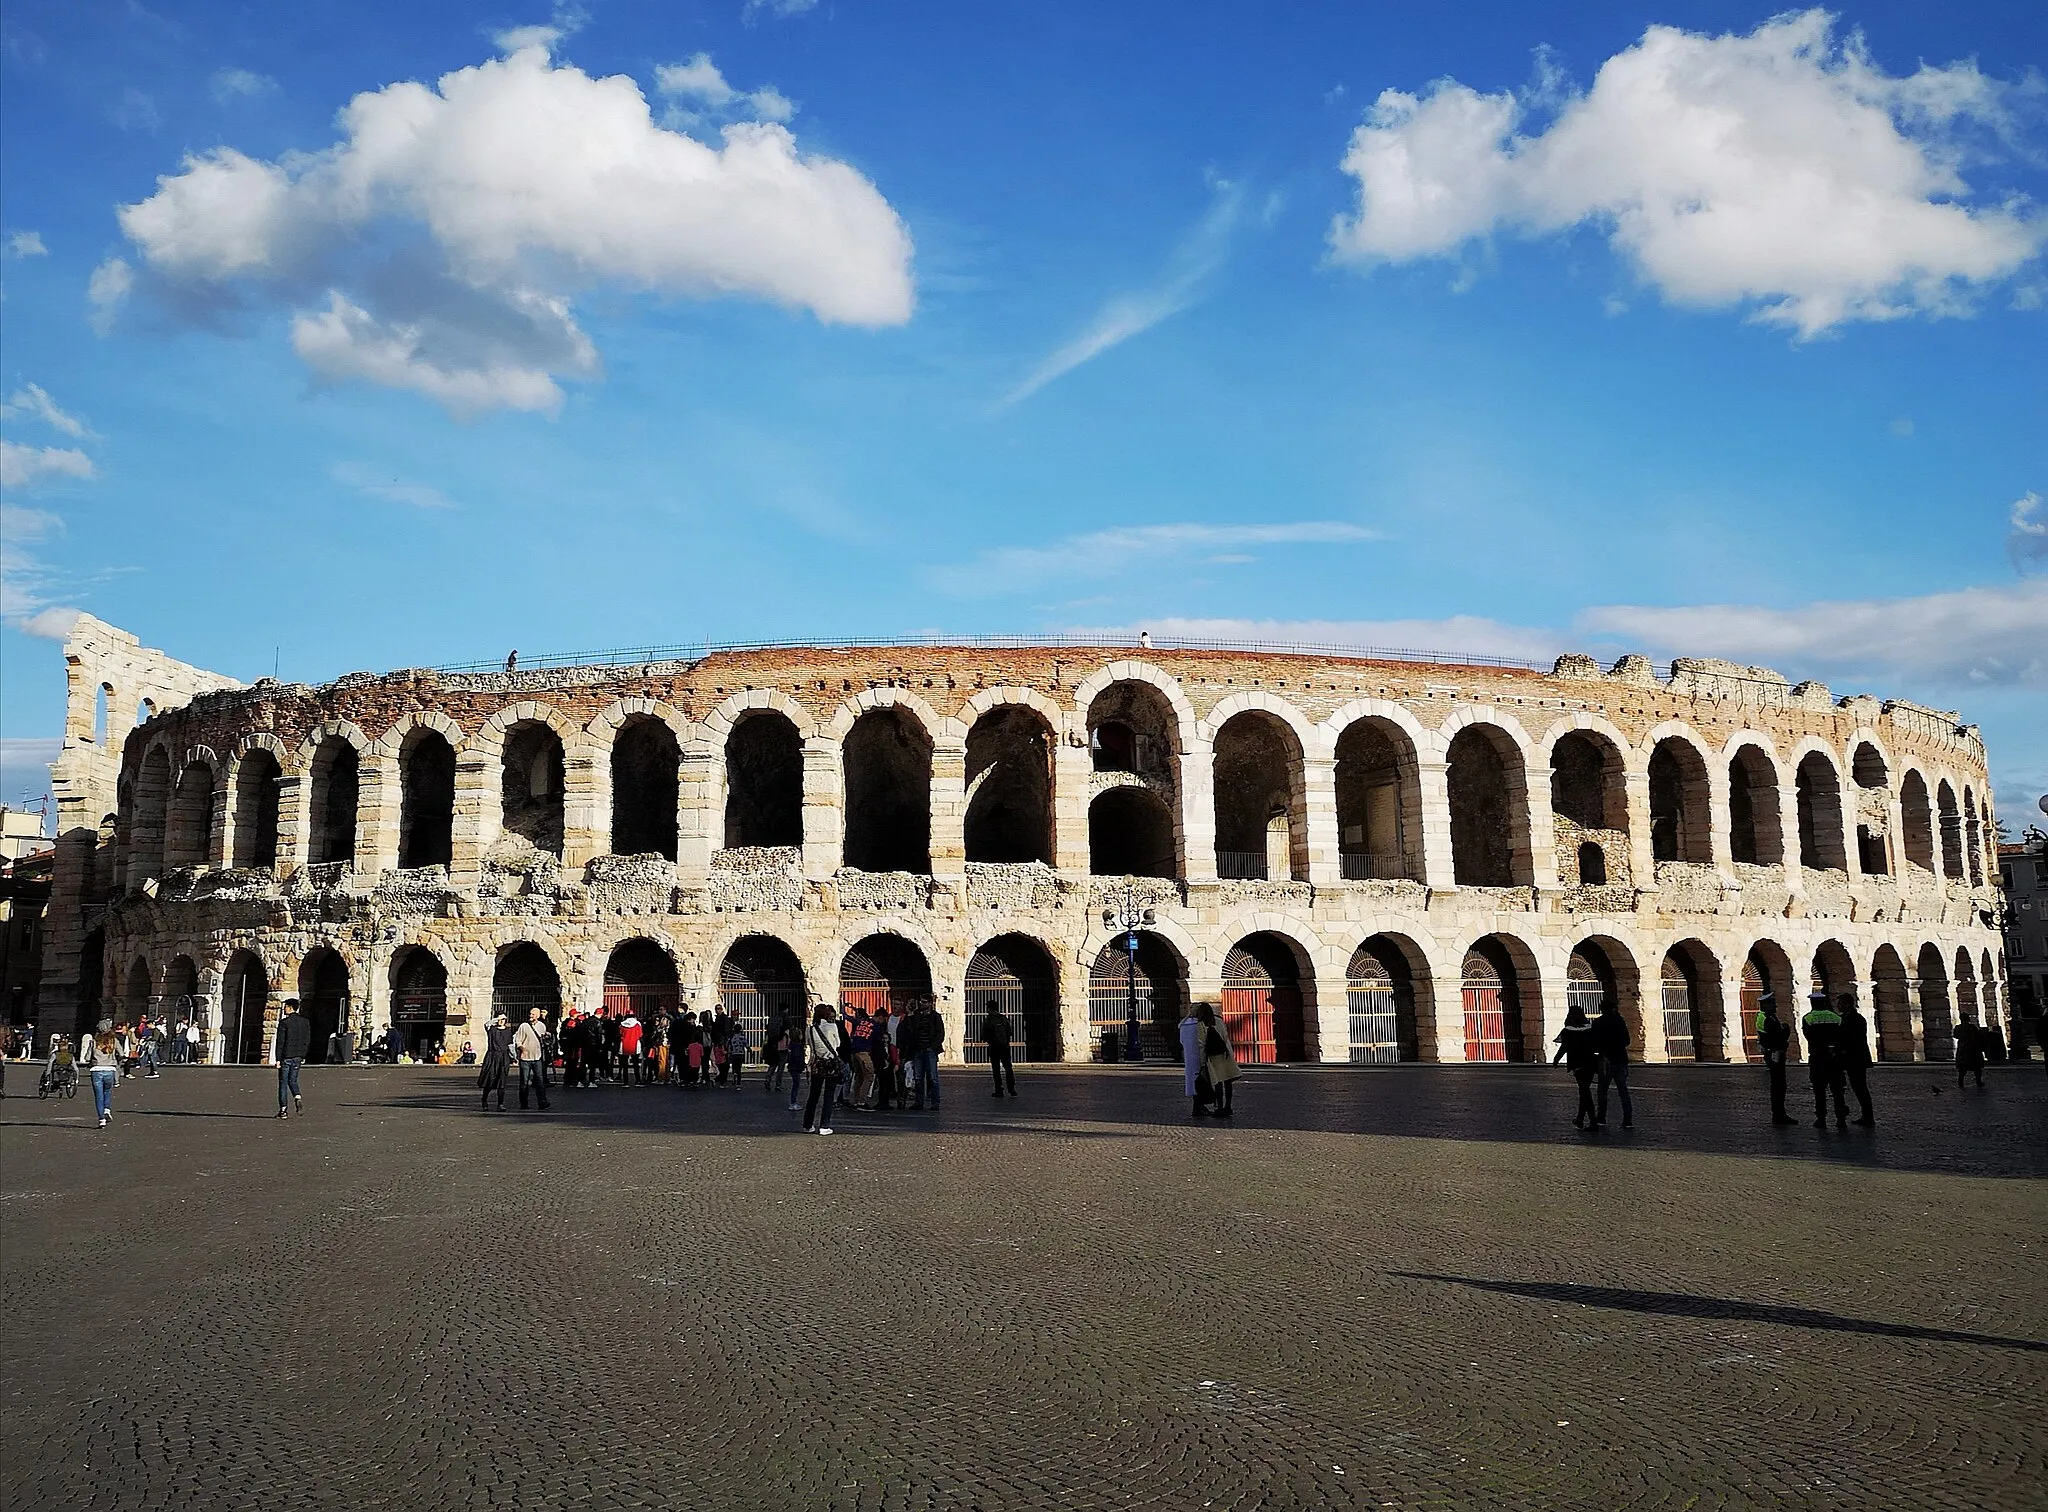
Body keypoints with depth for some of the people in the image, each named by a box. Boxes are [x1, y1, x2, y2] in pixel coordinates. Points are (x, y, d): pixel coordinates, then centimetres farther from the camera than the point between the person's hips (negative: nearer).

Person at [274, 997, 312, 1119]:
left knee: (283, 1082, 4)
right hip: (298, 1056, 5)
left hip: (286, 1056, -5)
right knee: (293, 1080, 16)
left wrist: (278, 1059, -9)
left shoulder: (284, 1022, -11)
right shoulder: (305, 1022, 6)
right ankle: (297, 1100, -9)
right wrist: (303, 1056, 16)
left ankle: (283, 1110, 5)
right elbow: (308, 1040, 9)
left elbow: (280, 1042, -12)